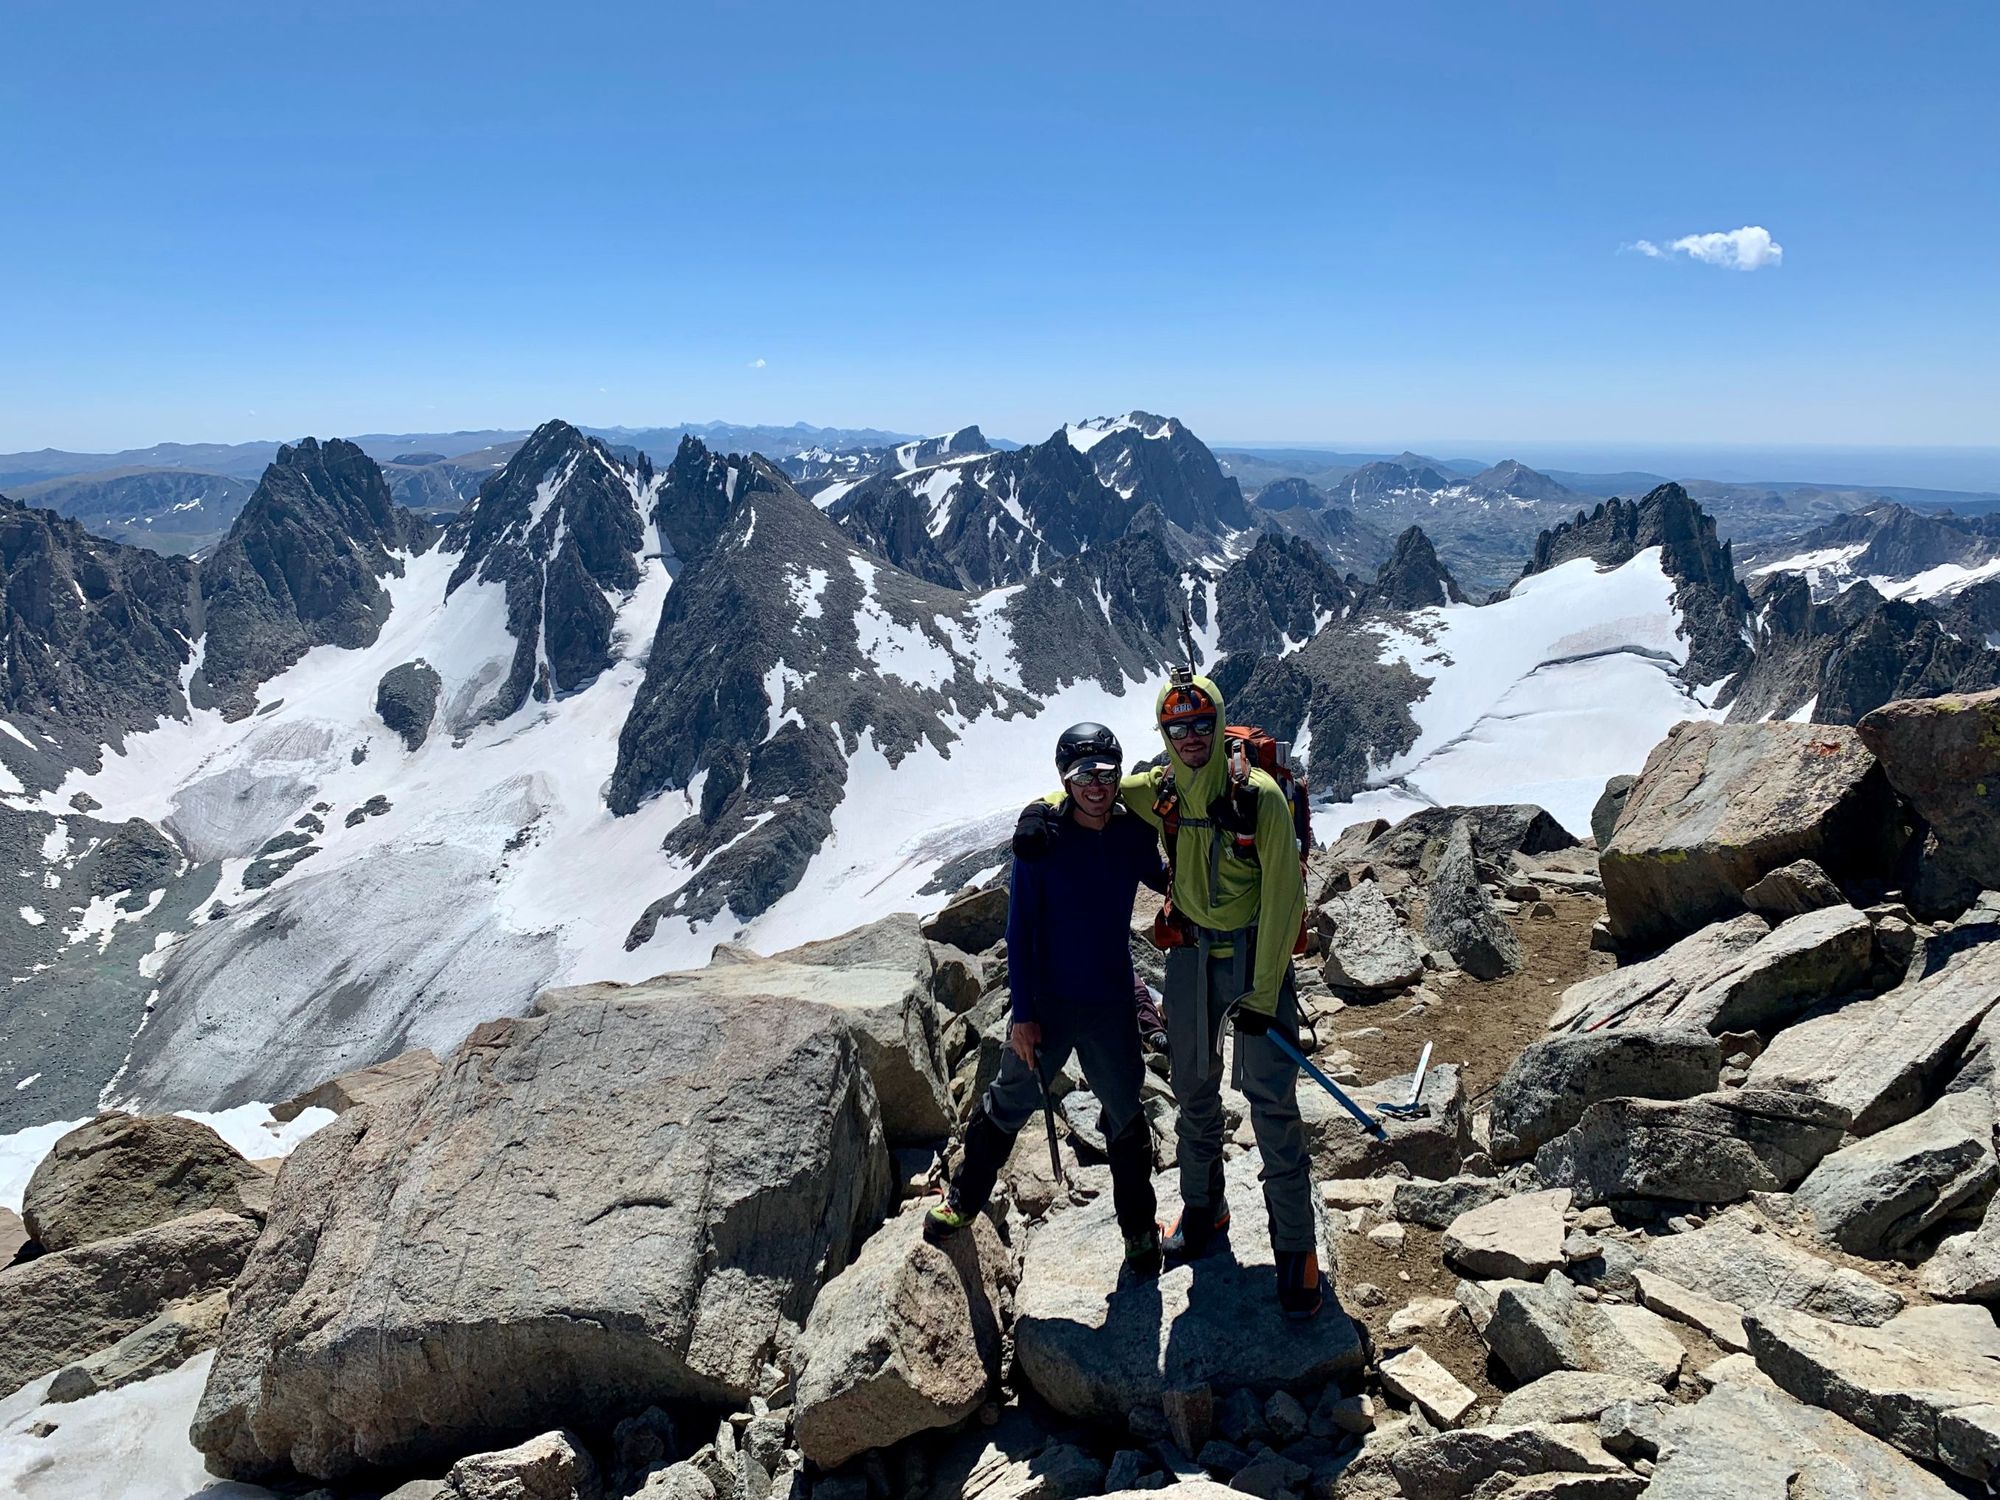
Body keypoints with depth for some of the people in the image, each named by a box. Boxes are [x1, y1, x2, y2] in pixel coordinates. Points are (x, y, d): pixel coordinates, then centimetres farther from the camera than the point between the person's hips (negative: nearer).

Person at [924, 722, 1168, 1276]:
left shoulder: (1134, 833, -5)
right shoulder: (1042, 837, -13)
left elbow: (1163, 880, 18)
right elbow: (1020, 930, -10)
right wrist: (1023, 1013, -10)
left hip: (1112, 1004, 2)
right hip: (1047, 1002, -2)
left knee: (1126, 1117, 13)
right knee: (1009, 1104, 14)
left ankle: (1139, 1230, 32)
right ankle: (963, 1201, 36)